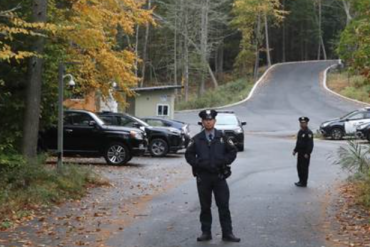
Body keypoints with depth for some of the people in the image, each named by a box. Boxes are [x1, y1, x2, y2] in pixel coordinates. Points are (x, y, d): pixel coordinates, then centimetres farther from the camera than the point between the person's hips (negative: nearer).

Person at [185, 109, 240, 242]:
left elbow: (233, 152, 5)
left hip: (219, 176, -1)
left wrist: (222, 162, -8)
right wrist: (199, 163, -9)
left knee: (223, 206, -1)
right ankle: (206, 233, 16)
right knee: (205, 206, 8)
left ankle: (227, 233, 4)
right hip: (203, 177, 1)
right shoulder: (196, 139, 4)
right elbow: (189, 155, 5)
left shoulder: (222, 137, 4)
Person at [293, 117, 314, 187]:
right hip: (300, 152, 9)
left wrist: (307, 153, -22)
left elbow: (310, 144, -19)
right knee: (299, 167, 13)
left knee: (304, 168, -4)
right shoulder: (300, 132, 14)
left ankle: (304, 183, 3)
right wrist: (295, 150, 15)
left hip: (305, 153, -9)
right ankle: (301, 181, 25)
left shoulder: (308, 133, -15)